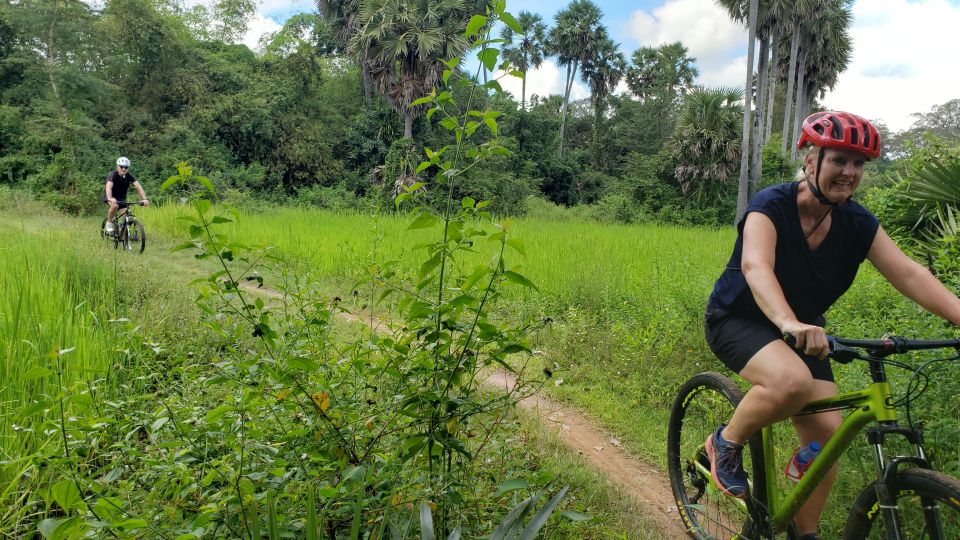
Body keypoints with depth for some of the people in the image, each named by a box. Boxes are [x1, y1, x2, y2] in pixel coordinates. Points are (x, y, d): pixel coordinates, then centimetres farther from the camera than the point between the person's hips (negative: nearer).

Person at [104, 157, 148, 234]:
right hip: (112, 196, -3)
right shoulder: (113, 175, -23)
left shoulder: (129, 176, -14)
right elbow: (108, 187, -40)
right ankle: (109, 223, -11)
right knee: (115, 205, -36)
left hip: (122, 198, 3)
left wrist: (144, 199, -41)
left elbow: (138, 186, -25)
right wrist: (110, 198, -60)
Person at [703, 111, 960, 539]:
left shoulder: (857, 223, -6)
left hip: (802, 327, 6)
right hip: (739, 319, -5)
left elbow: (908, 274, -15)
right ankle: (725, 443, -7)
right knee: (793, 380, -35)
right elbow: (755, 266, -40)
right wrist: (789, 323, -57)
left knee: (826, 432, -4)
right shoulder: (771, 206, -22)